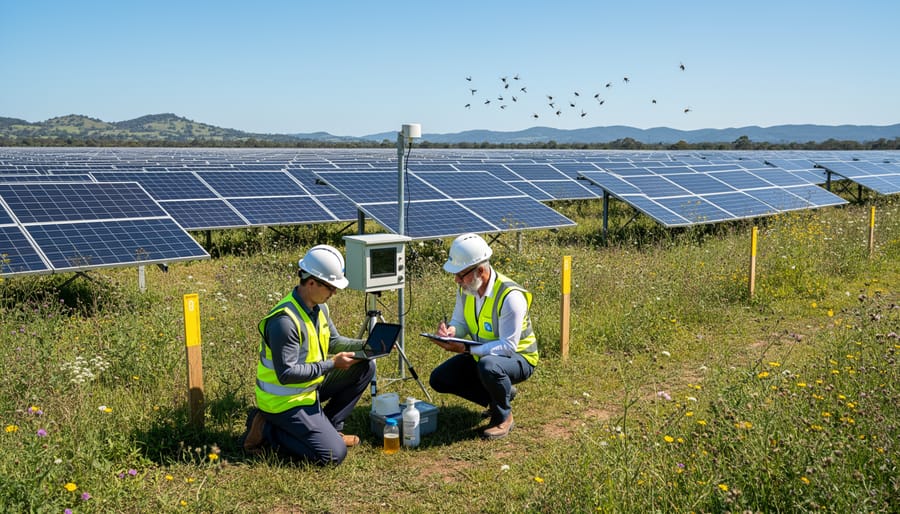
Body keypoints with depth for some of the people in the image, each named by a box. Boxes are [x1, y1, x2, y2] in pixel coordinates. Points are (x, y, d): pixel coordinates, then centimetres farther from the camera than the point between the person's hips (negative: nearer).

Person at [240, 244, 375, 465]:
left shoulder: (319, 307, 1)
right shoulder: (285, 320, -29)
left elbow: (333, 340, 12)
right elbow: (286, 374, -28)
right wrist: (331, 365, -24)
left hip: (310, 386, 9)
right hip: (284, 401, -9)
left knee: (364, 366, 5)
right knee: (333, 455, -15)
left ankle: (328, 427, 11)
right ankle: (267, 430, -1)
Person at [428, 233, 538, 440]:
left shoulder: (510, 297, -30)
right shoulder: (465, 288, -8)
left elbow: (508, 346, -30)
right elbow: (460, 321, 4)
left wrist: (467, 349, -36)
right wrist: (451, 330, -22)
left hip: (518, 358, -8)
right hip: (481, 355, 8)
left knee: (488, 366, -40)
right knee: (439, 379, -2)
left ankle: (503, 417, -10)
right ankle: (501, 394, 13)